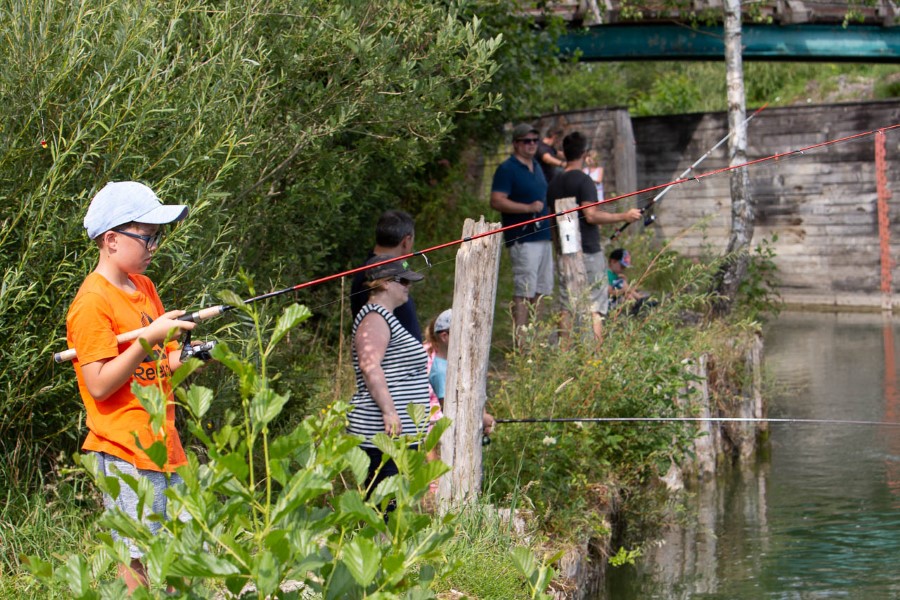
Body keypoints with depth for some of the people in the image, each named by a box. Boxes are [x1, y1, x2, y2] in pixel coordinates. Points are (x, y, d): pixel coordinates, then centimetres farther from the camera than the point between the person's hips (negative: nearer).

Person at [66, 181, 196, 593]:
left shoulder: (145, 288, 14)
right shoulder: (92, 303, -12)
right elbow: (99, 385, -19)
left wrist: (187, 356, 3)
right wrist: (148, 339, -22)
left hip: (163, 445, 9)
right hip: (125, 453, -9)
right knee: (140, 562, -8)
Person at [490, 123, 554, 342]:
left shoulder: (536, 167, 18)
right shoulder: (507, 169, -10)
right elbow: (497, 201, -19)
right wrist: (529, 208, -23)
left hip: (542, 235, 9)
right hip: (522, 238, -9)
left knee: (540, 290, 12)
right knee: (524, 291, -11)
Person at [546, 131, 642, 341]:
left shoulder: (555, 184, 10)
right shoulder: (583, 180, -12)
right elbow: (591, 215, -20)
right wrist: (624, 216, -13)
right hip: (588, 252, -7)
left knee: (567, 307, 8)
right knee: (595, 308, -4)